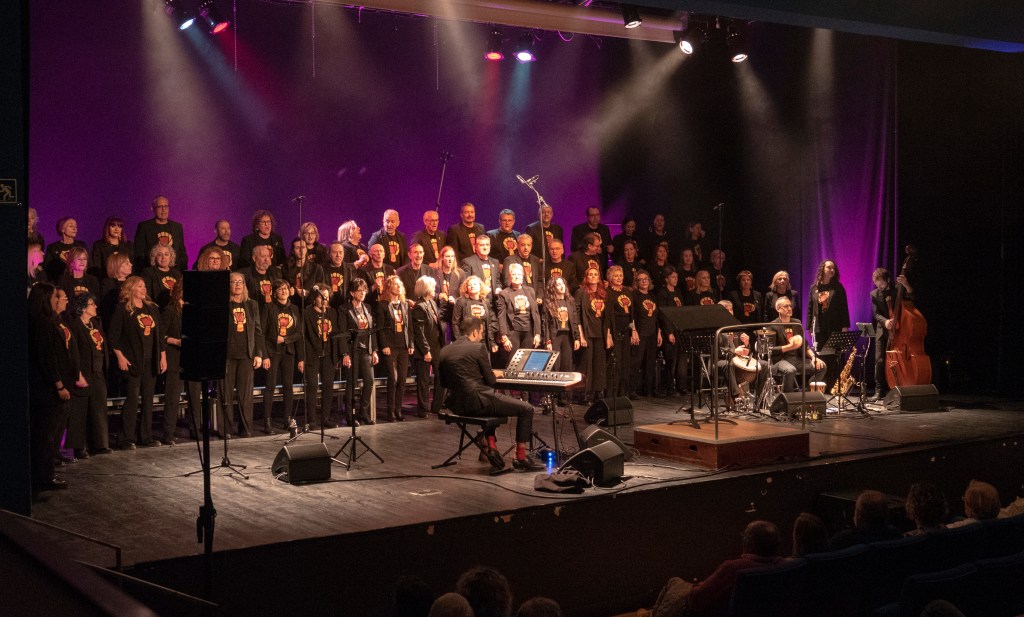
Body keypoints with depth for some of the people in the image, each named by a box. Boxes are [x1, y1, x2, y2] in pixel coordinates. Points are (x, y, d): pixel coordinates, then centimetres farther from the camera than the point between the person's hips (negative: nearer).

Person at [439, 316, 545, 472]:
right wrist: (494, 375, 18)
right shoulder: (478, 348, -8)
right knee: (526, 409, 5)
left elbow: (444, 383, 18)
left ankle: (491, 447, 26)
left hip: (456, 405, 7)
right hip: (477, 402, -7)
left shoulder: (444, 351, 9)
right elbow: (491, 381, -6)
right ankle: (520, 458, 8)